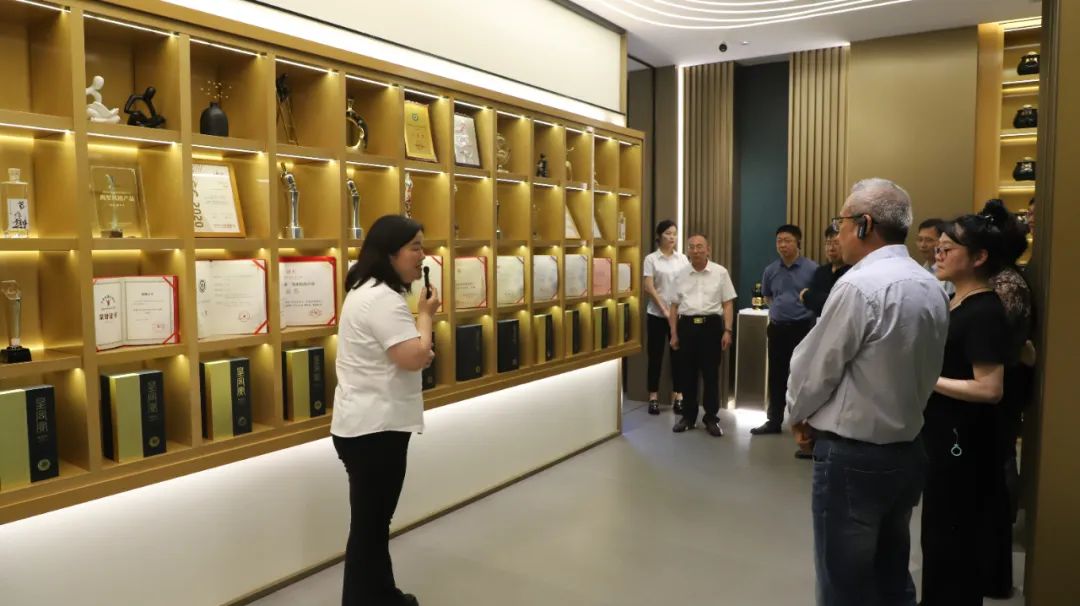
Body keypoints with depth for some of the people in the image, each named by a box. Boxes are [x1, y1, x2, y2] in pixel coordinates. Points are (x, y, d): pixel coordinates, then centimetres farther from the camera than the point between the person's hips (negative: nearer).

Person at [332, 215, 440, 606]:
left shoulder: (367, 291, 14)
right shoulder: (383, 298, -21)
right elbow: (414, 357, -26)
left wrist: (420, 355, 11)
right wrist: (425, 314, -11)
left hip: (366, 423, 11)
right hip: (374, 428, -11)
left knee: (374, 520, 21)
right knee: (370, 524, 1)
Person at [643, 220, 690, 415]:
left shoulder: (682, 258, 7)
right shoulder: (651, 259, -3)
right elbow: (649, 288, -9)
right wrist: (664, 309, -15)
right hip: (657, 314, -2)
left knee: (678, 355, 4)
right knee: (655, 356, 3)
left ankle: (678, 397, 11)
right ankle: (653, 398, 11)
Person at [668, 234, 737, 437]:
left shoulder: (720, 272, 0)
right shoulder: (681, 275, 8)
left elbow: (728, 304, 0)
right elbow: (675, 306, 11)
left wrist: (727, 331, -8)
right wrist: (674, 333, 8)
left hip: (711, 325, -2)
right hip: (687, 325, 3)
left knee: (711, 374, 3)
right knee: (687, 373, 8)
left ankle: (711, 418, 15)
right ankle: (688, 416, 20)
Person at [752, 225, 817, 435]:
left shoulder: (812, 269, -8)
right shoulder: (770, 270, 6)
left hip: (803, 329, -4)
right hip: (777, 328, 4)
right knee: (776, 377, 10)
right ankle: (774, 421, 20)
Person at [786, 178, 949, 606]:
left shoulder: (860, 285, -20)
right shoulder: (932, 288, 5)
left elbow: (813, 368, -15)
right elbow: (922, 372, 10)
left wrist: (799, 414, 6)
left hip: (853, 457, -8)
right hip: (908, 450, 8)